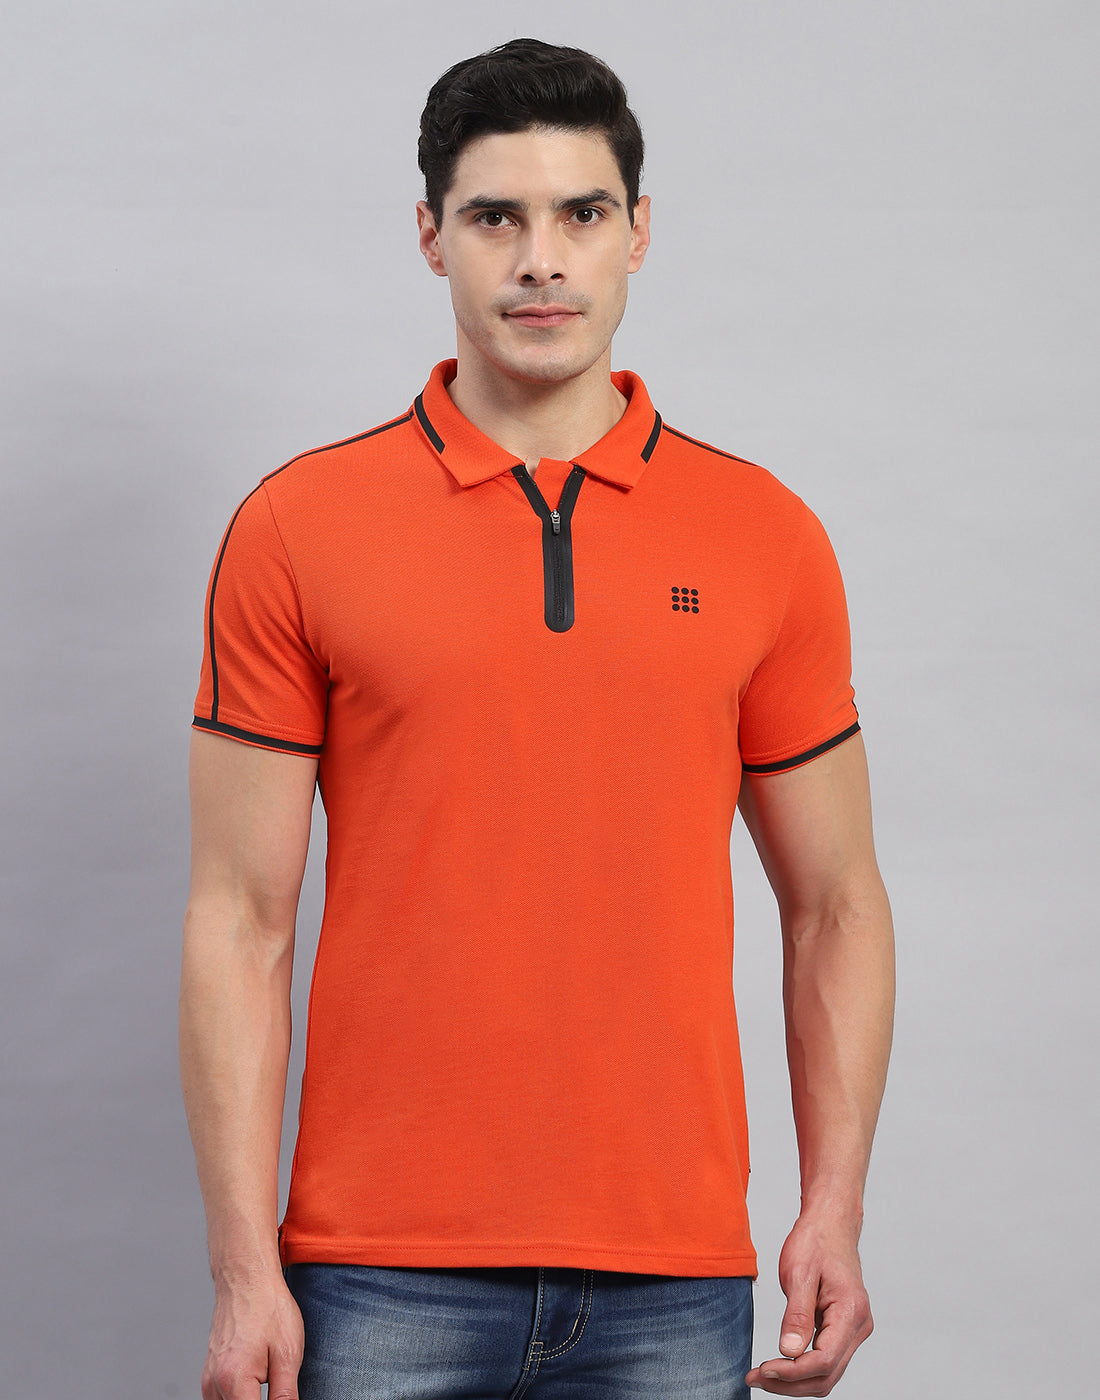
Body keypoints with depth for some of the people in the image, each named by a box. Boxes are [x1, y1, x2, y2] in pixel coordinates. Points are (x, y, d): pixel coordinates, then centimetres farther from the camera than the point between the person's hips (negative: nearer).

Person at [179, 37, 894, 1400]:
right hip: (383, 1276, -1)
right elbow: (239, 922, -2)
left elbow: (835, 907, 9)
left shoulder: (766, 539, 4)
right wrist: (244, 1269, -7)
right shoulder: (296, 530, -1)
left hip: (670, 1283, 2)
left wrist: (834, 1213, -1)